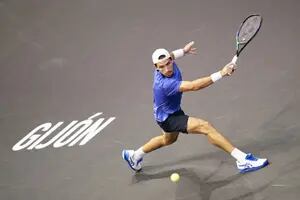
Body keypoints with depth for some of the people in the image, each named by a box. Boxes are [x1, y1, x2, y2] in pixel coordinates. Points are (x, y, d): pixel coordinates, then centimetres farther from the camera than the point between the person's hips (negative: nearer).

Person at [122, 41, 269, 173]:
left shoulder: (169, 64, -16)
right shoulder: (165, 84, -41)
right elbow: (193, 86, -53)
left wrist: (183, 51, 28)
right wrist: (221, 74, -59)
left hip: (174, 111, 10)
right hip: (167, 118, -10)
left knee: (168, 140, 37)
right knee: (205, 127, -25)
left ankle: (134, 156, 54)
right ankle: (242, 160, -29)